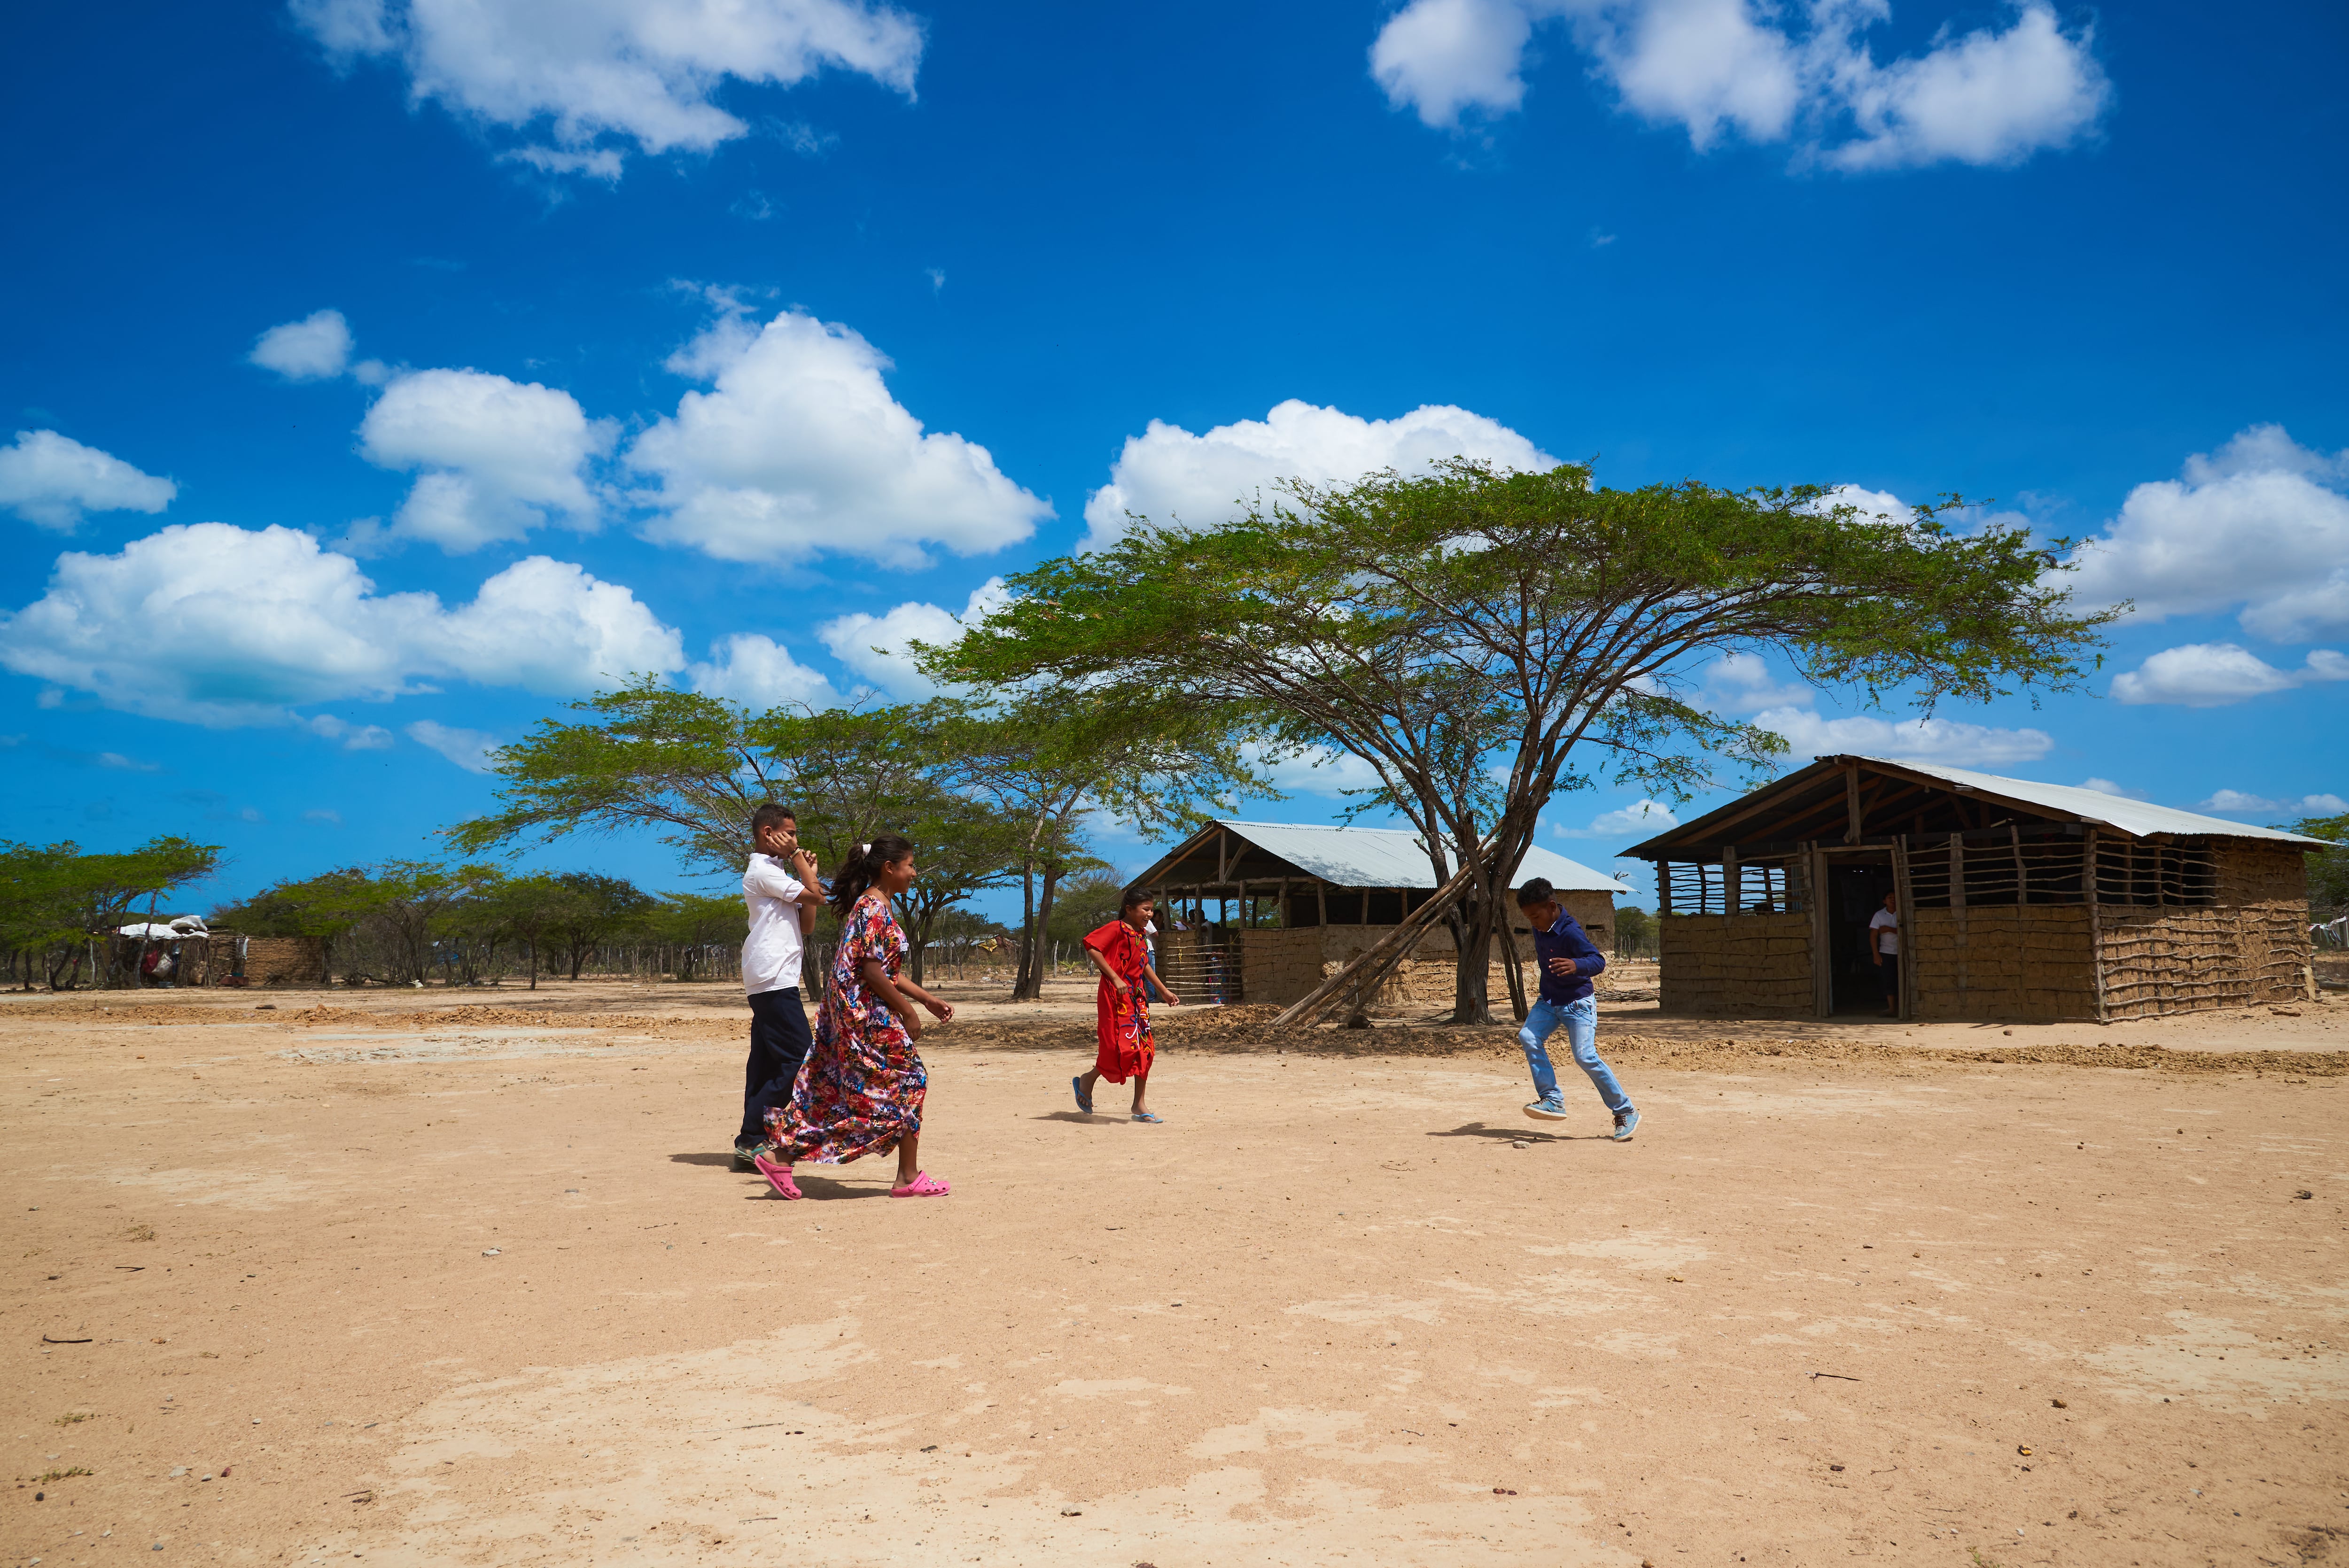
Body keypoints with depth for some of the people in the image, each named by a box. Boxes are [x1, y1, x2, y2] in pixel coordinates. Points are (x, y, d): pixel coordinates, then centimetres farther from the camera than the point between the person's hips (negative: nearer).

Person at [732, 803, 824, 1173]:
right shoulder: (763, 871, -8)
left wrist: (806, 872, 12)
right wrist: (797, 857, -3)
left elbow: (807, 923, 17)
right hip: (775, 979, -10)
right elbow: (817, 896, -13)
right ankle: (752, 1139, -11)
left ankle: (753, 1143, 10)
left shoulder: (775, 874, 23)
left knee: (767, 1061, 9)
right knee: (799, 1058, -12)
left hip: (766, 982, 10)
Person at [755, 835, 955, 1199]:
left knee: (831, 1088, 11)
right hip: (869, 1017, -10)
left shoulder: (870, 905, 15)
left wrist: (928, 999, 20)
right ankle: (909, 1177, 6)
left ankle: (781, 1158, 12)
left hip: (850, 1015, 10)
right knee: (908, 1081, 0)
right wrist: (909, 1012, -15)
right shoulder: (876, 908, -16)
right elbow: (872, 971, -21)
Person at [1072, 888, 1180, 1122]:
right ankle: (1087, 1081, 12)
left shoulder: (1141, 935, 14)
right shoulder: (1116, 929, -12)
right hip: (1116, 997, -8)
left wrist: (1165, 991, 24)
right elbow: (1091, 946, -22)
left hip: (1138, 996, 8)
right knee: (1123, 1047, -12)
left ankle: (1140, 1105, 11)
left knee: (1145, 1050, 5)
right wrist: (1115, 978, -23)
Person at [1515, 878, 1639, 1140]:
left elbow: (1599, 960, -33)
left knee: (1585, 1056, -15)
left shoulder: (1570, 932, -23)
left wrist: (1576, 965, -53)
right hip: (1549, 1002, 8)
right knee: (1528, 1037, -14)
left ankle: (1626, 1111, 0)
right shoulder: (1539, 928, 2)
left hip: (1576, 1003, -8)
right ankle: (1553, 1100, -12)